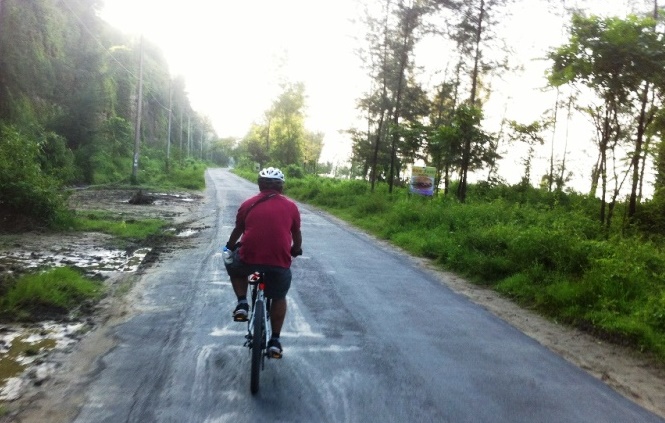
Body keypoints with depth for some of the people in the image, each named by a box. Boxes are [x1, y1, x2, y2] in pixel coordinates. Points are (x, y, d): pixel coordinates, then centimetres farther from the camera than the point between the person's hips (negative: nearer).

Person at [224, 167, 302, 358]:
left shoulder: (248, 204, 9)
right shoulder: (291, 206, 8)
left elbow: (237, 231, 23)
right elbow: (297, 235, 20)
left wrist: (230, 247, 43)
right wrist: (296, 250, 41)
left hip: (249, 258, 0)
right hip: (280, 262, 1)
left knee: (234, 266, 33)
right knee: (279, 298, 25)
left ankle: (242, 303, 19)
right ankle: (275, 341, 24)